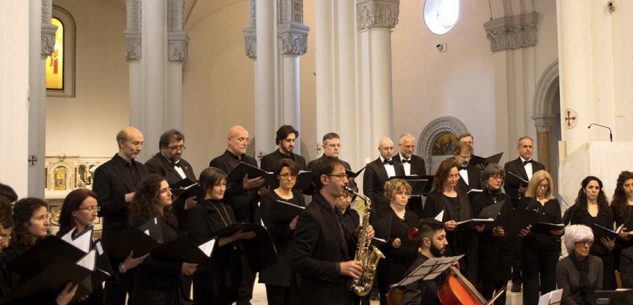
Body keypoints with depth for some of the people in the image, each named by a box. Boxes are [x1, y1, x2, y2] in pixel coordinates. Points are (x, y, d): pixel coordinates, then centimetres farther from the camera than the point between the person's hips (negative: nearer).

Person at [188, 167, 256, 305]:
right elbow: (202, 245, -16)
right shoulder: (198, 211, -9)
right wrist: (233, 238, -23)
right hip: (211, 274, -7)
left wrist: (244, 235, -5)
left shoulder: (227, 209, 14)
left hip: (231, 271, 7)